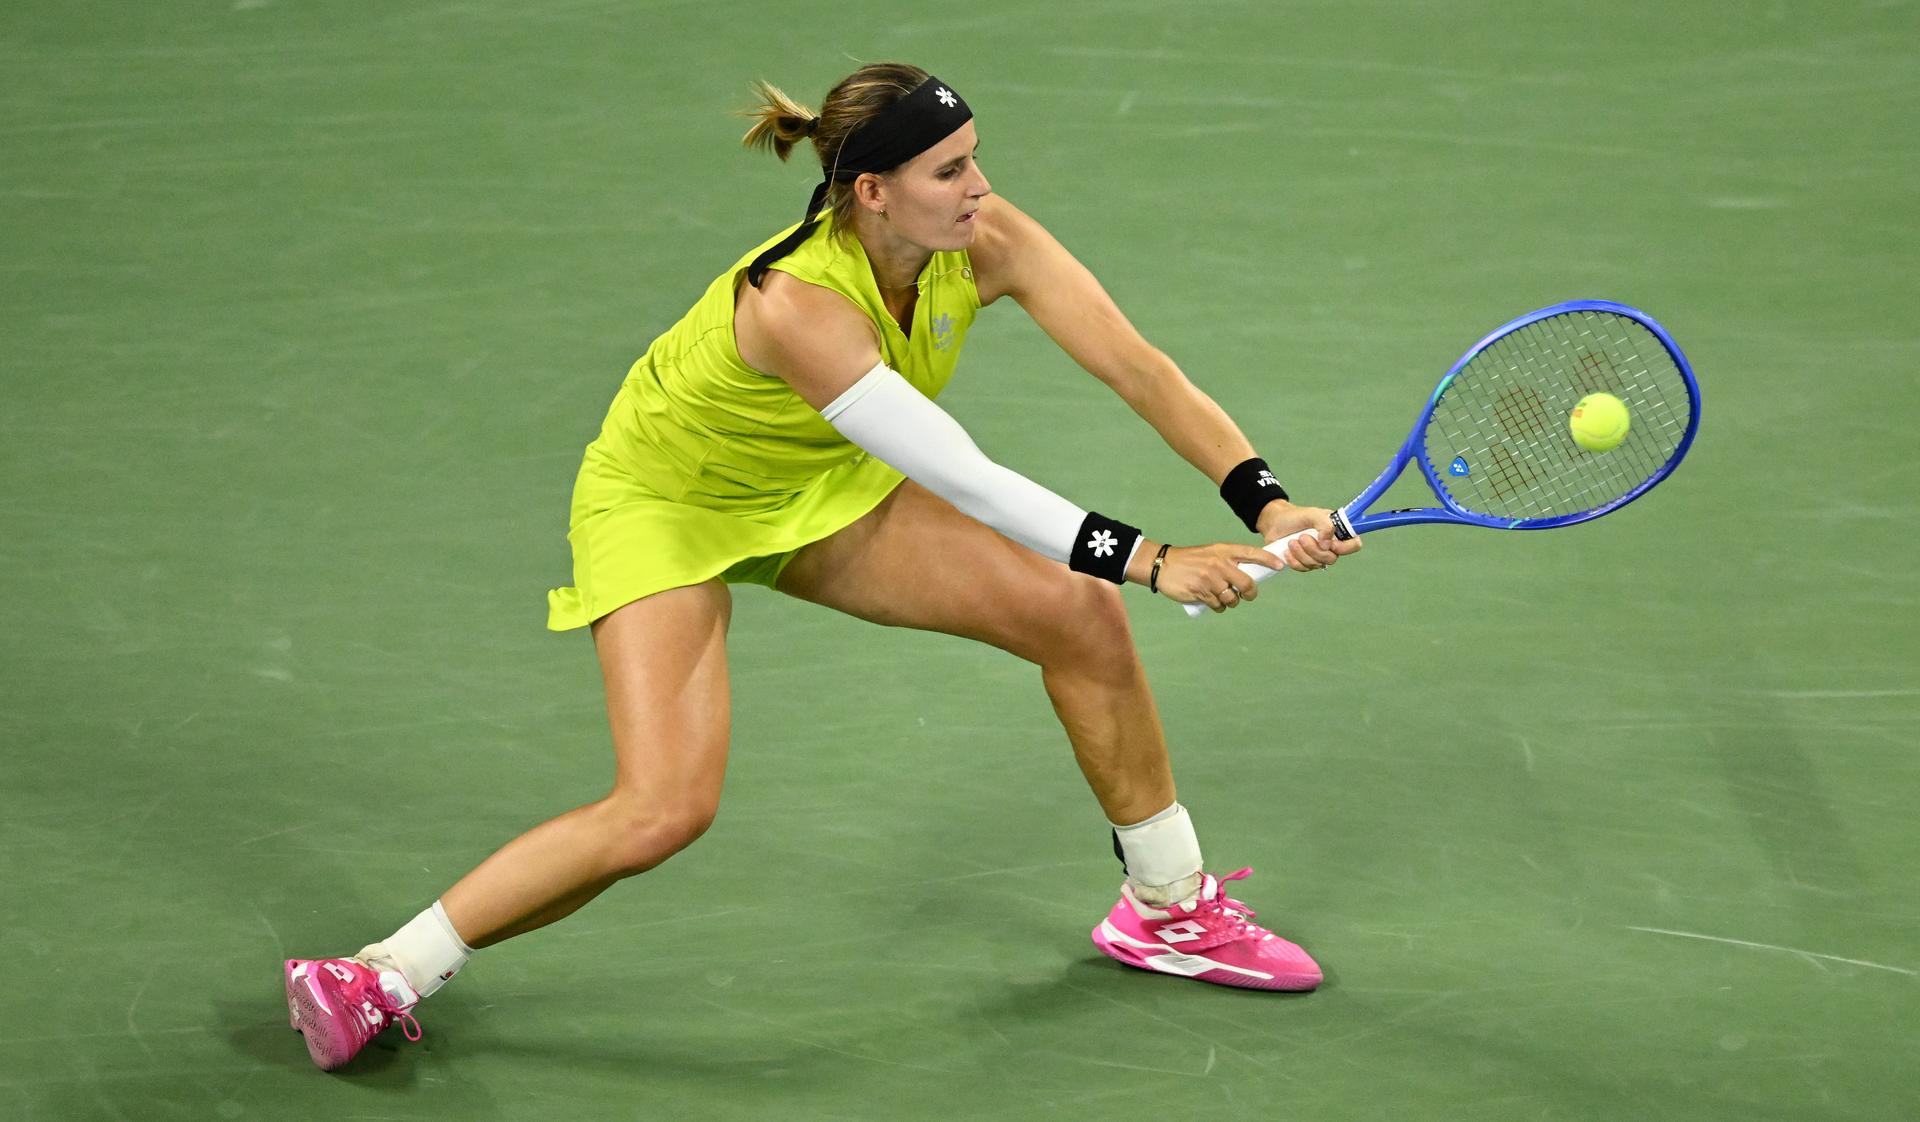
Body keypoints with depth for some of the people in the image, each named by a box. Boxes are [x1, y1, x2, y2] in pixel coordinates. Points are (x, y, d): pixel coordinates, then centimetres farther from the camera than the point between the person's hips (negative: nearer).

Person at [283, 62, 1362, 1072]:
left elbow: (1138, 366, -21)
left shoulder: (986, 239, -21)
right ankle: (382, 977, -7)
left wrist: (1266, 501, -32)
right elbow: (964, 482, -40)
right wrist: (1147, 560, -40)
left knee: (1080, 616, -3)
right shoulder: (796, 303, -39)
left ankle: (1171, 907, 18)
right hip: (667, 506, -7)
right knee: (666, 809, -23)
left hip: (821, 491, 7)